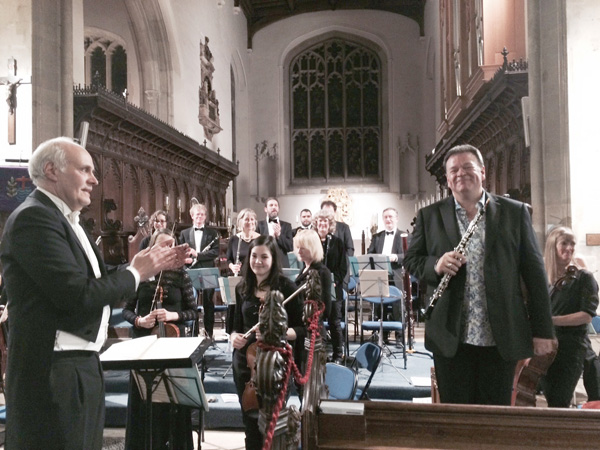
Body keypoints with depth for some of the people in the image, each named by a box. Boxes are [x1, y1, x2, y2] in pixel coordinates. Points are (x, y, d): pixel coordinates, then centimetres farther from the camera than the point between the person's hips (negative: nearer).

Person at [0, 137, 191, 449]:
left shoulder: (65, 220, 13)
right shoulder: (34, 217, -17)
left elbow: (99, 281, 10)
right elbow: (79, 295, -25)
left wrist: (149, 266, 2)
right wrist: (135, 273, -12)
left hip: (81, 364, 10)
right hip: (53, 372, -10)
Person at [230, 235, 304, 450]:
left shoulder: (286, 287, -10)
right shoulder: (243, 288, 3)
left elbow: (302, 330, -8)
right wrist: (234, 336, -8)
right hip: (245, 362, 4)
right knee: (250, 420, 15)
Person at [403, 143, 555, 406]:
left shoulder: (515, 212, 4)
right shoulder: (429, 216, 6)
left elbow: (534, 271, 3)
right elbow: (411, 260, 8)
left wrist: (542, 330, 1)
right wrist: (435, 265, -14)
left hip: (501, 339, 0)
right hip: (451, 339, 0)